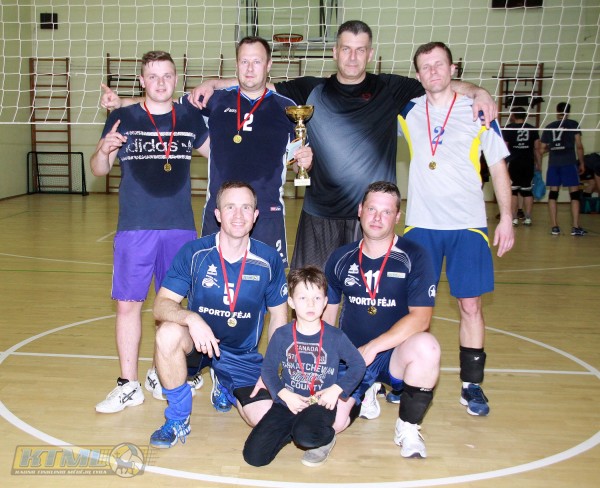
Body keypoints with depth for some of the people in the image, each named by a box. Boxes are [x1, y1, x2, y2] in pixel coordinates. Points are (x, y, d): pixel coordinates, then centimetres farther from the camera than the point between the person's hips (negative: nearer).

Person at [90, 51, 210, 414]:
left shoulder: (190, 117, 6)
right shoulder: (122, 118, 2)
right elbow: (100, 170, 5)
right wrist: (104, 151, -16)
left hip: (181, 227, 1)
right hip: (135, 229, -1)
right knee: (128, 303, 0)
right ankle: (128, 386, 12)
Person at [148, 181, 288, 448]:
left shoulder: (269, 260, -9)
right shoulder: (194, 253, -12)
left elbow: (279, 316, 1)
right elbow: (161, 305, -16)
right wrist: (191, 318, -38)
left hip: (243, 356, 1)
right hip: (198, 344, -1)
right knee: (169, 332, -35)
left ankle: (224, 387, 19)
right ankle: (177, 421, -10)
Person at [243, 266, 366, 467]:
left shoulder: (335, 336, -4)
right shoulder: (281, 335, -2)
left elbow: (358, 364, 4)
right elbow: (268, 369, 4)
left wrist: (337, 389, -9)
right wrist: (283, 394, -13)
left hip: (321, 403, -2)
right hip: (288, 401, 3)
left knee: (305, 435, -37)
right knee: (253, 456, -10)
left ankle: (327, 437, 0)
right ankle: (293, 431, 15)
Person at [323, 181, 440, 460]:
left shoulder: (414, 257, -9)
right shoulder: (340, 259, 3)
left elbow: (420, 318, -18)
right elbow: (326, 314, 10)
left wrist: (372, 347, -25)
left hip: (393, 355, -2)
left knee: (426, 347, -36)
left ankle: (407, 428, -9)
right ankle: (364, 396, 19)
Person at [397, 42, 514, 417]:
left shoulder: (477, 111, 1)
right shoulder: (408, 112, 5)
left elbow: (498, 167, 4)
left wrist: (507, 218, 0)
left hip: (468, 225, -1)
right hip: (420, 225, 2)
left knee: (470, 305, 1)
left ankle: (472, 385, 14)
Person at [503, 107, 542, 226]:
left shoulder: (509, 128, -2)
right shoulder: (532, 129, 9)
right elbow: (537, 148, 6)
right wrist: (539, 165, 11)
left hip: (514, 163, -3)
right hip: (529, 164, 4)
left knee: (513, 191, 1)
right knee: (527, 191, 10)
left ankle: (514, 218, -2)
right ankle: (527, 218, 11)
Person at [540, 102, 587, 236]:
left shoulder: (549, 127, 11)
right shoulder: (573, 124, 3)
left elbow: (543, 149, 12)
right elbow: (579, 146, -2)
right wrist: (582, 163, 7)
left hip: (553, 163, 3)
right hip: (569, 163, -3)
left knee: (553, 194, 5)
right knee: (574, 194, 2)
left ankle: (554, 227, 3)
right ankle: (575, 227, -2)